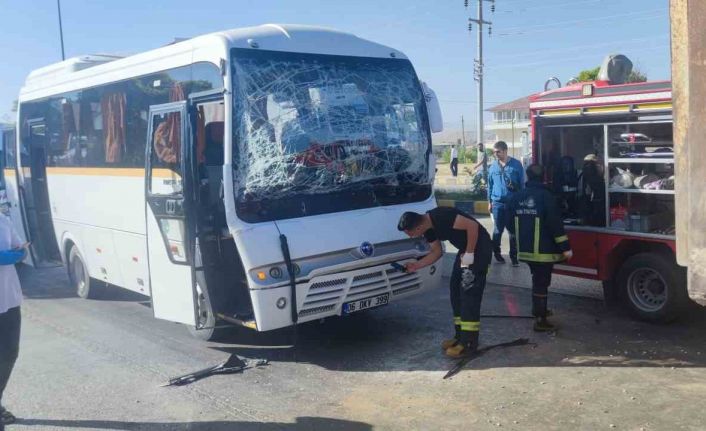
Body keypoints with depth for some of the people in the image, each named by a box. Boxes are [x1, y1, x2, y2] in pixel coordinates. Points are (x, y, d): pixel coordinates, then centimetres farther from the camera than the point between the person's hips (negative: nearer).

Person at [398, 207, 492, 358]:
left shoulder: (441, 217, -27)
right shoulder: (429, 229, 2)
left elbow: (473, 226, -27)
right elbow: (437, 252, 14)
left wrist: (469, 254, -21)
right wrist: (416, 265, 6)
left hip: (479, 246, -9)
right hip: (465, 249, 10)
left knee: (469, 292, -10)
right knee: (456, 290, 9)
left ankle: (469, 342, -5)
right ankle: (460, 336, 18)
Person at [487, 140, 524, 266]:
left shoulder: (516, 164, -3)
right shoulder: (493, 166, 4)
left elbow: (522, 183, 2)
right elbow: (490, 185, 10)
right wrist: (489, 201, 9)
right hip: (498, 202, 1)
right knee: (498, 229, 11)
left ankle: (514, 256, 13)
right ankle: (496, 252, 27)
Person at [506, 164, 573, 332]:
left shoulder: (516, 197, 4)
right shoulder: (546, 196, -14)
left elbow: (510, 225, 11)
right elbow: (555, 224, -17)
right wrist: (565, 247, -11)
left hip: (526, 249, 6)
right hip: (544, 250, -6)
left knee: (537, 280, 24)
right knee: (542, 282, -1)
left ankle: (538, 310, 38)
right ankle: (540, 320, 0)